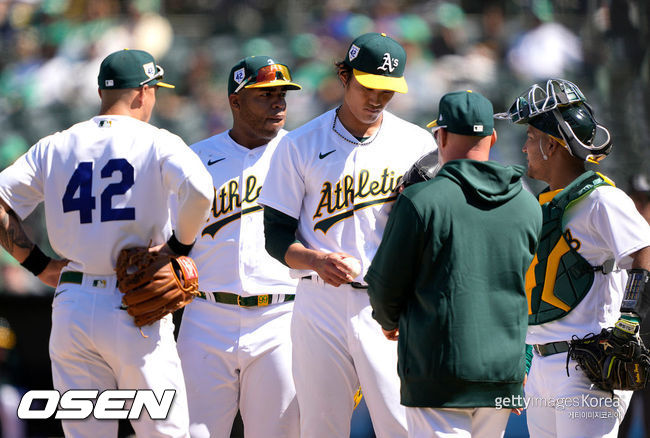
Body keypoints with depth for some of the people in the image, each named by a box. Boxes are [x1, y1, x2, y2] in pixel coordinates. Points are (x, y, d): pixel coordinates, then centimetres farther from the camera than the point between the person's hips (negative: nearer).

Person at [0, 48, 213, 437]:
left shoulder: (54, 147, 10)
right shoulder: (157, 143, -3)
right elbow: (199, 189, -23)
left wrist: (37, 263, 8)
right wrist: (179, 244, -7)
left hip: (72, 307, 4)